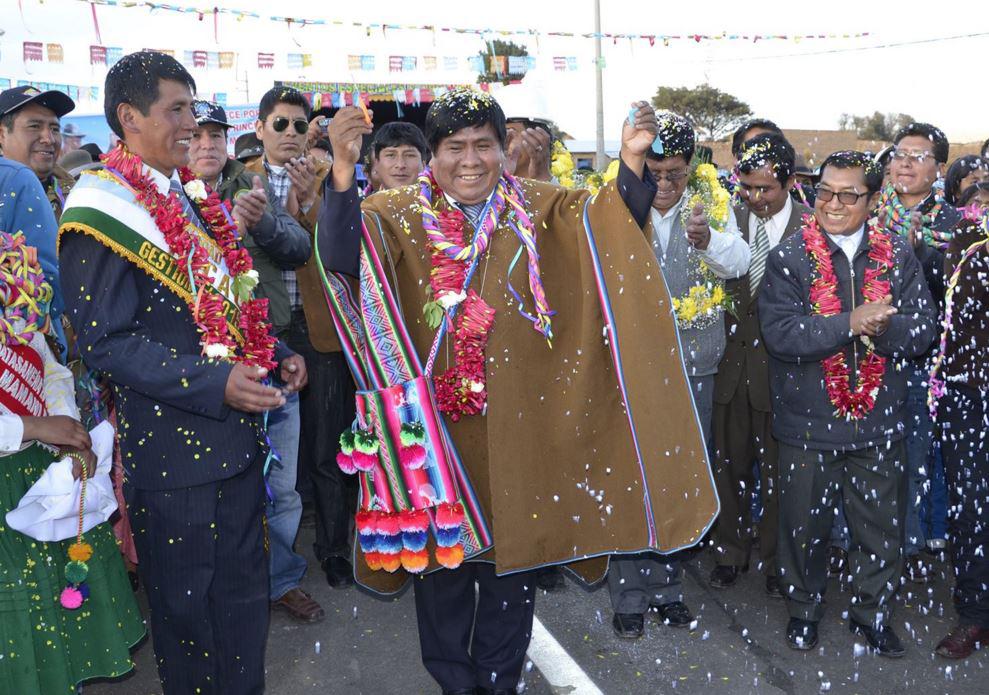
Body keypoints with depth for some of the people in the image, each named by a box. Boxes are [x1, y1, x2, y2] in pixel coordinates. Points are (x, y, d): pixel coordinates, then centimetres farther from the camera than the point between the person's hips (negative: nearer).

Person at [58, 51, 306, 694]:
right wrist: (214, 383, -26)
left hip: (237, 436, 7)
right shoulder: (103, 210, -14)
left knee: (244, 591, 20)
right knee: (186, 604, 12)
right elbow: (105, 343, -19)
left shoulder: (195, 198, 11)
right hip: (172, 448, -7)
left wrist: (275, 354, 5)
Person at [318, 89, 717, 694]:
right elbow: (342, 256, -20)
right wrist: (344, 171, -35)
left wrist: (633, 164, -26)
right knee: (443, 555, 13)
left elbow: (611, 233, -10)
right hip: (434, 417, -1)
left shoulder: (541, 208, 2)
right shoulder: (397, 214, -4)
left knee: (514, 552, 15)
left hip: (519, 419, 2)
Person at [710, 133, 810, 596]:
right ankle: (731, 550, 34)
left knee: (776, 469, 10)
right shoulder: (730, 221, 1)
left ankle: (776, 560, 30)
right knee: (729, 463, 15)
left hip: (780, 366, -3)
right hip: (730, 362, 3)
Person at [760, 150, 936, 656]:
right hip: (808, 422, -2)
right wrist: (850, 323, -25)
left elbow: (922, 328, -5)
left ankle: (871, 612, 37)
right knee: (806, 524, 13)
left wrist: (877, 327, -23)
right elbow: (779, 333, -19)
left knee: (882, 527, 14)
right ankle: (804, 608, 36)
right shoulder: (789, 258, -6)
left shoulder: (898, 256, 2)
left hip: (879, 421, 2)